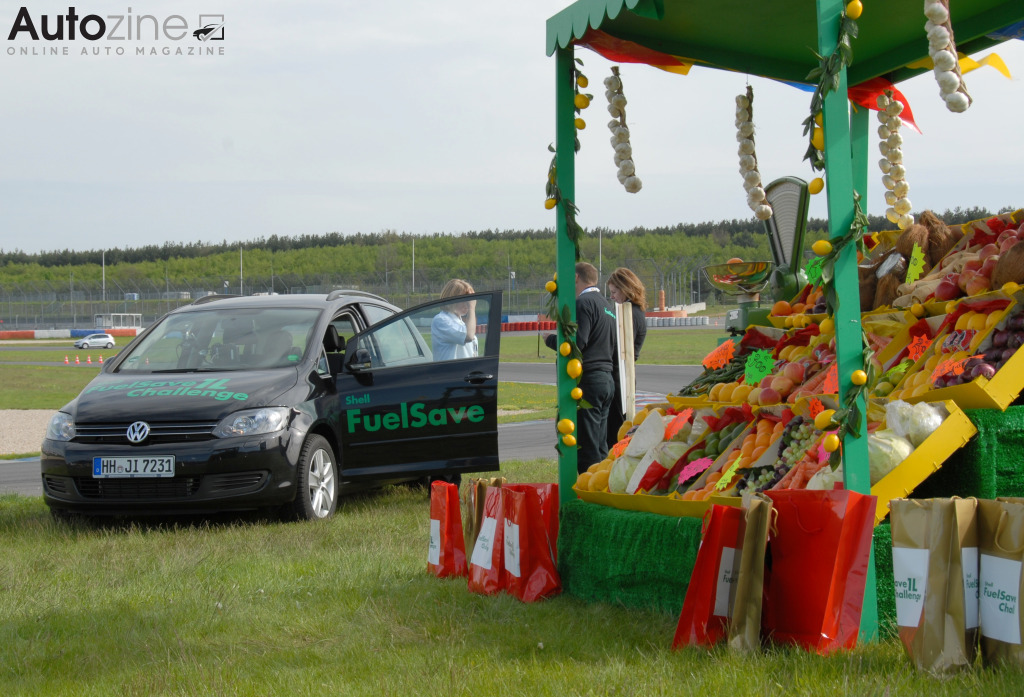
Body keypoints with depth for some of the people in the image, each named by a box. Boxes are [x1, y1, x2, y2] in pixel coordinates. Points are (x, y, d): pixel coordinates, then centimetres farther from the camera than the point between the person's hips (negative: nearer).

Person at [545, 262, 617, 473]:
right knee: (600, 446, 12)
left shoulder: (584, 303, -10)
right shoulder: (606, 305, 19)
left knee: (586, 446, -9)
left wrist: (550, 339, -2)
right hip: (607, 377, 10)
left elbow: (576, 343, -19)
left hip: (588, 379, -10)